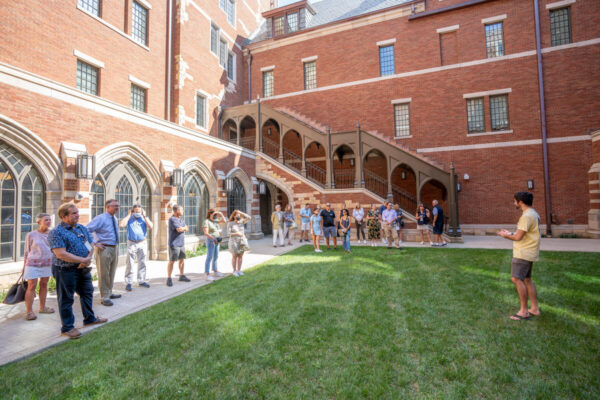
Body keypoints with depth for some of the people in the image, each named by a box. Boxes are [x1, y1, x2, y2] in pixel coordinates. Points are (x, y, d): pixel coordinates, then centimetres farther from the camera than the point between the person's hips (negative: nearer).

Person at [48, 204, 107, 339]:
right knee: (66, 299, 6)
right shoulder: (56, 232, -14)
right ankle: (67, 328, 20)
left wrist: (88, 259, -11)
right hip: (65, 270, -7)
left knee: (87, 292, 18)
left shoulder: (82, 228, 9)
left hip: (83, 269, 7)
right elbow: (61, 254, -22)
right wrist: (83, 260, -21)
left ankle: (89, 318, 35)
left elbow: (90, 246, 9)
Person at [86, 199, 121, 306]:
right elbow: (87, 230, -17)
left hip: (115, 248, 8)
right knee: (103, 274, -1)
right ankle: (104, 297, 7)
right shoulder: (100, 218, -11)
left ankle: (109, 293, 30)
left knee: (111, 273, 17)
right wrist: (95, 243, -18)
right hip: (104, 248, -8)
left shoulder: (115, 219, 11)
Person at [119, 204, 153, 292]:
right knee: (130, 264, -2)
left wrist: (144, 216, -9)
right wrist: (129, 215, -10)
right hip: (132, 244, -2)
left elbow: (150, 226, -10)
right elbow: (121, 225, -17)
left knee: (142, 263, 10)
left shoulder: (144, 218, 7)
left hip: (142, 243, 2)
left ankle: (141, 281, 21)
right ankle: (128, 283, 6)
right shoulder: (129, 219, 2)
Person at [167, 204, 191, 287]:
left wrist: (182, 228, -12)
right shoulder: (172, 219, -14)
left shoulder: (181, 218, 12)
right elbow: (180, 229, -21)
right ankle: (169, 278, 6)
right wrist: (184, 228, -2)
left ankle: (181, 276, 27)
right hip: (174, 244, -8)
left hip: (181, 243, 8)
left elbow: (186, 228, 7)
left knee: (182, 260, 15)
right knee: (172, 261, -3)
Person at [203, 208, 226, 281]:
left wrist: (221, 214, 3)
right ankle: (207, 275, -4)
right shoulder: (206, 221, -12)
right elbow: (206, 233, -21)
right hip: (210, 241, -8)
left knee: (215, 257, 13)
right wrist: (213, 238, -30)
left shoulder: (215, 220, 10)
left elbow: (224, 221, 15)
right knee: (209, 257, -7)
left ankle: (215, 272, 23)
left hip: (217, 241, 8)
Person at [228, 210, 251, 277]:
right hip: (234, 242, -4)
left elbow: (249, 218, -8)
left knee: (240, 256, 8)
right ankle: (234, 271, 14)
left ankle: (239, 270, 18)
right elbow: (229, 234, -11)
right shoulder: (230, 224, -7)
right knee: (234, 257, 4)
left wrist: (241, 213, -8)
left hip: (242, 242, 4)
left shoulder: (241, 222, 4)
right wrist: (237, 234, -24)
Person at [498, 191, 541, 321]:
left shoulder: (527, 216, -19)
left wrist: (506, 236, -3)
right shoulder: (534, 214, 15)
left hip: (523, 253, -11)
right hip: (528, 252, 11)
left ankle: (524, 311, -2)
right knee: (527, 280, 16)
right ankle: (535, 308, 24)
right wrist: (510, 234, 14)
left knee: (516, 279, -9)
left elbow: (518, 237, -19)